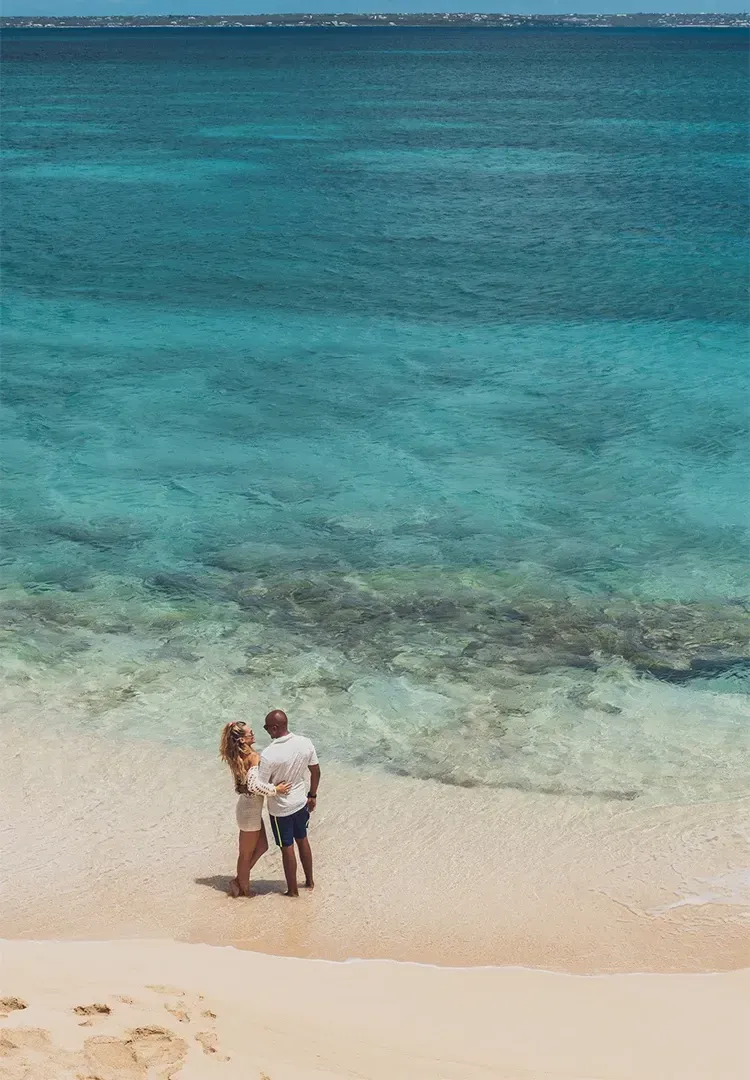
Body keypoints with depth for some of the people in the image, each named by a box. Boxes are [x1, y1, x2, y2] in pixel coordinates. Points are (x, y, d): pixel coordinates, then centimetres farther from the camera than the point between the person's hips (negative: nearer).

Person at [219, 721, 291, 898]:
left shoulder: (240, 756, 2)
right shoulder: (253, 757, -25)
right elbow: (254, 786, -35)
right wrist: (275, 789, -25)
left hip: (249, 806, 9)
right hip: (250, 810, -9)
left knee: (262, 846, 22)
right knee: (247, 854, 10)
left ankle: (239, 881, 30)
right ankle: (244, 889, 28)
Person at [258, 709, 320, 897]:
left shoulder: (268, 755, -29)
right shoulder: (305, 743, -13)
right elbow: (316, 772, 0)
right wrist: (312, 795, 15)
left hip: (281, 809, -5)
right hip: (301, 802, 5)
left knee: (287, 848, 12)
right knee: (302, 840, 25)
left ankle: (292, 890, 27)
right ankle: (309, 881, 40)